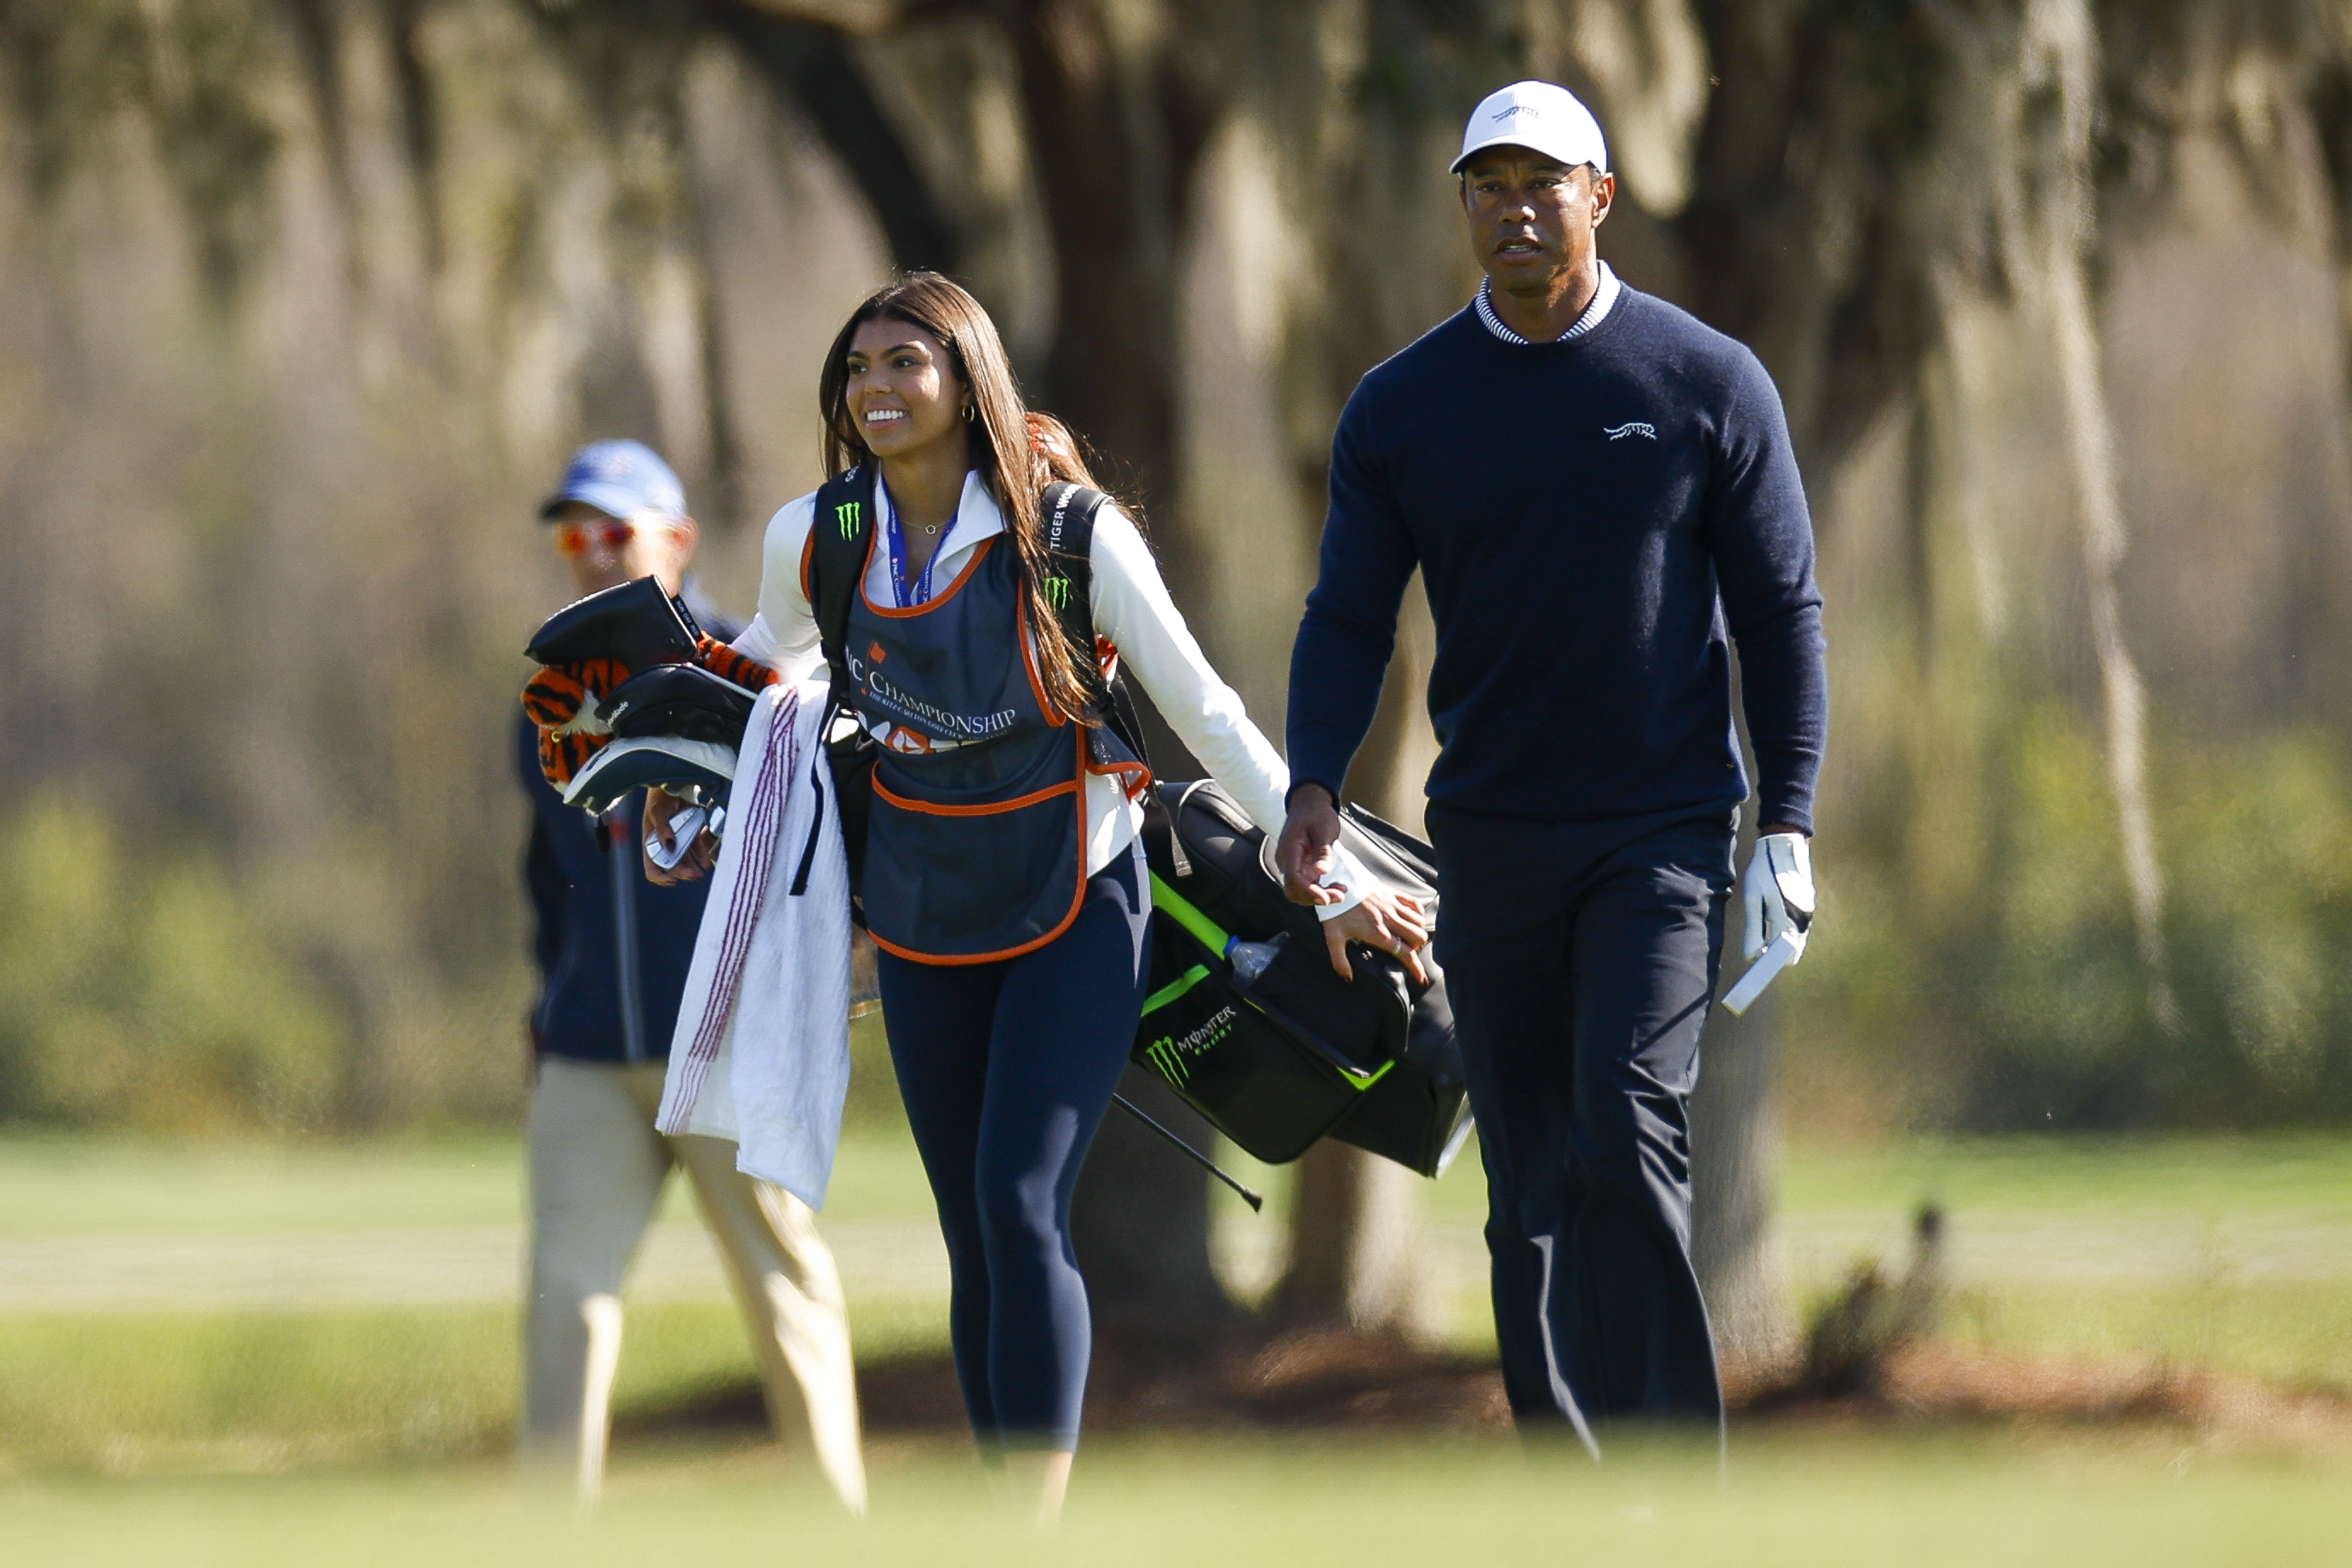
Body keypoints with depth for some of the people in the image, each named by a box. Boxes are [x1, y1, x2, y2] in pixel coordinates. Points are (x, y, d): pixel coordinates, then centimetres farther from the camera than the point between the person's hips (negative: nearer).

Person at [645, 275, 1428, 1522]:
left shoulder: (1072, 535, -17)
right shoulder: (811, 539, -6)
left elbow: (1209, 718, -9)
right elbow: (769, 664, 19)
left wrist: (1328, 882, -7)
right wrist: (697, 792, 26)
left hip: (1074, 912, -4)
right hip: (926, 921, 4)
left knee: (1021, 1204, -18)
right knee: (974, 1240, 5)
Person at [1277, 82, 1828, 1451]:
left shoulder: (1709, 384, 0)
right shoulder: (1404, 405, 5)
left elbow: (1783, 615, 2)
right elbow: (1350, 620, 6)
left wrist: (1788, 827, -5)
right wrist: (1315, 784, -12)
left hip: (1664, 831, -3)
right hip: (1492, 844, 3)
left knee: (1625, 1143, -18)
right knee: (1532, 1188, 5)